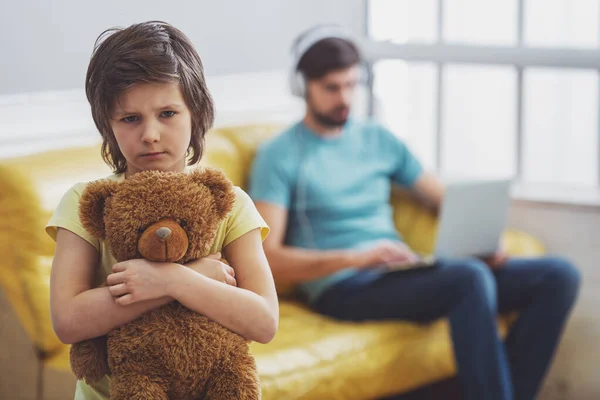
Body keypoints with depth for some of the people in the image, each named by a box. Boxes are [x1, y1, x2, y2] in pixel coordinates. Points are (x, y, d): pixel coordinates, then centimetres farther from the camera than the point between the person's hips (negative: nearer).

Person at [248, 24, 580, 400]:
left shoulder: (379, 140, 19)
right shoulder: (279, 155, 1)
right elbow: (268, 258, -10)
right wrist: (355, 258, -23)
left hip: (400, 274, 7)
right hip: (342, 288, -6)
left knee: (558, 274, -12)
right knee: (470, 278, -35)